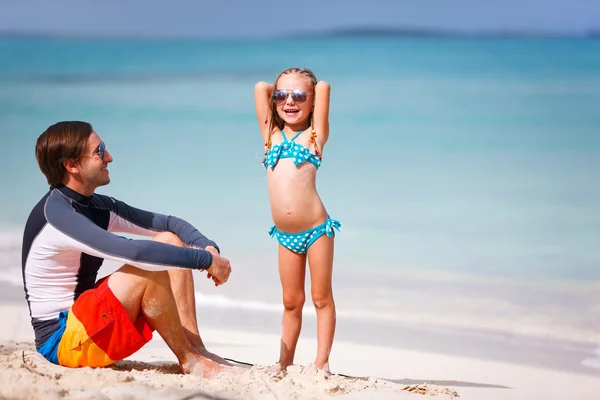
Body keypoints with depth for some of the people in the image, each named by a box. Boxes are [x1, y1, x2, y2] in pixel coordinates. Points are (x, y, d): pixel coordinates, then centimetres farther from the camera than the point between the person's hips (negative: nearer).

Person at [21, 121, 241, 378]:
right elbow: (132, 251, -32)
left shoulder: (98, 206, 7)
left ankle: (197, 349, -9)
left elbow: (168, 223, 7)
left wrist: (209, 247, -13)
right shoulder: (56, 214, -21)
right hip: (60, 341, -9)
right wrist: (205, 260, -27)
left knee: (170, 241, 1)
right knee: (148, 267, -26)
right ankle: (189, 359, -11)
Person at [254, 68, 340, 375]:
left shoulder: (314, 136, 0)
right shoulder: (271, 135, 10)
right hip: (286, 235, 4)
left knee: (321, 298, 4)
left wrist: (311, 90, 12)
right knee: (291, 302, 11)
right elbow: (260, 88, 12)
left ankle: (321, 362, 7)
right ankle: (284, 361, 17)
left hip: (316, 230, -4)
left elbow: (323, 87, -6)